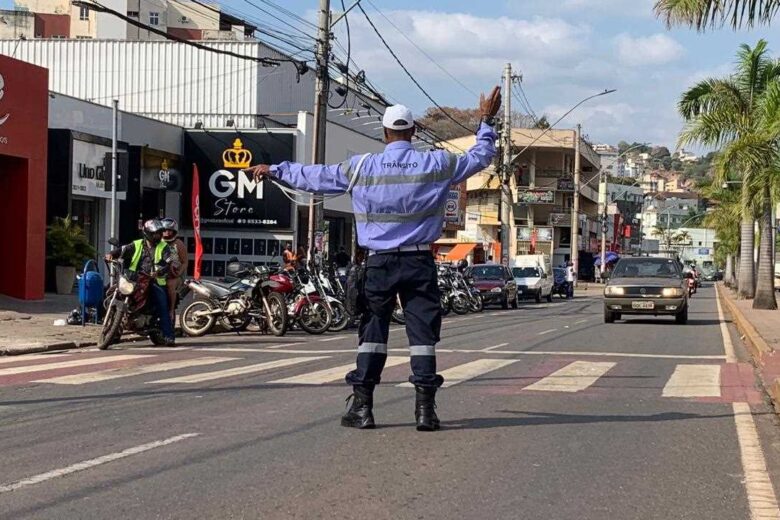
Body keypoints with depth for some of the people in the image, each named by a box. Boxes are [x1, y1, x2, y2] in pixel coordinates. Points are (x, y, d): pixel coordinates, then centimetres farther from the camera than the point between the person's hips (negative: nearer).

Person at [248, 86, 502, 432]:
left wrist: (274, 170, 23)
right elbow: (481, 157, 13)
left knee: (372, 331, 7)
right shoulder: (437, 165, -2)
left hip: (379, 262, 0)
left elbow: (314, 177, 8)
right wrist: (486, 121, 27)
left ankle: (362, 406, 7)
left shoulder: (360, 168, -2)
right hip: (419, 261, 0)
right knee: (423, 332, 2)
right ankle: (425, 408, -1)